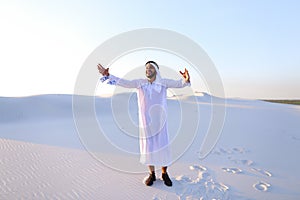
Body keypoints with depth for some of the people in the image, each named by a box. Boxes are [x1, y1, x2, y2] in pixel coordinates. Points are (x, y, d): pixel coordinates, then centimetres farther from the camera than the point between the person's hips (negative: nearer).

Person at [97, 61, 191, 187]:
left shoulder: (163, 83, -3)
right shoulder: (140, 83, 0)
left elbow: (178, 83, -15)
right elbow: (124, 83, -5)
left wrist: (186, 80, -38)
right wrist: (107, 75, -14)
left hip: (160, 121, -1)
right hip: (145, 121, 1)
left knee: (162, 146, 5)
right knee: (148, 147, 10)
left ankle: (164, 174, 26)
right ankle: (152, 174, 28)